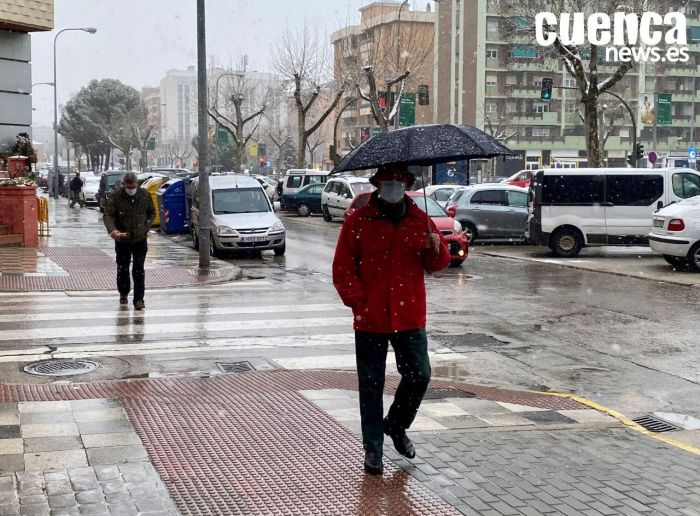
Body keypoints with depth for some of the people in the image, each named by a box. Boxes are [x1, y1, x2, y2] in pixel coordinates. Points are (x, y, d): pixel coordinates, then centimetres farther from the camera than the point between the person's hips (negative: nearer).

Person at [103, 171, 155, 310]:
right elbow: (108, 215, -14)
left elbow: (152, 213, 11)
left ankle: (138, 299, -2)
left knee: (139, 270, -6)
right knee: (122, 268, 12)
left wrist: (146, 228, -4)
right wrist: (112, 230, -33)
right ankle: (123, 294, 33)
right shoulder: (115, 196, -9)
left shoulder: (145, 194, -1)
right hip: (122, 239, 0)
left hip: (140, 239, 0)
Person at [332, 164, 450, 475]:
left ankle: (396, 425, 29)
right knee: (371, 385, 4)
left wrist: (436, 249, -12)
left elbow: (435, 265, 9)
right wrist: (357, 300, -10)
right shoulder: (359, 221, -2)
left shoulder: (419, 220, 6)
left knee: (419, 375, 1)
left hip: (410, 317, 2)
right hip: (370, 318, -2)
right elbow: (342, 268, -1)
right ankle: (372, 449, 15)